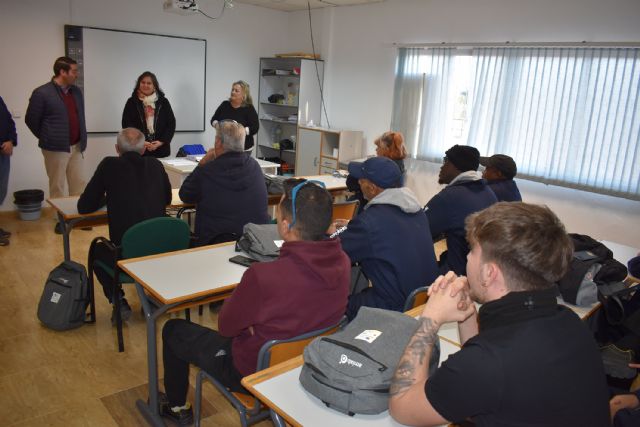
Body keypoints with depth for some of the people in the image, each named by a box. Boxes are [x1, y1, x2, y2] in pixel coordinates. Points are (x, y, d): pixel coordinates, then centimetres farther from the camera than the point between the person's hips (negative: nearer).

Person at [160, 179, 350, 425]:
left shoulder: (263, 276, -37)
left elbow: (226, 326, -17)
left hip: (255, 373, -5)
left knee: (173, 329, 15)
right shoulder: (342, 263, -18)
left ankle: (176, 407, 39)